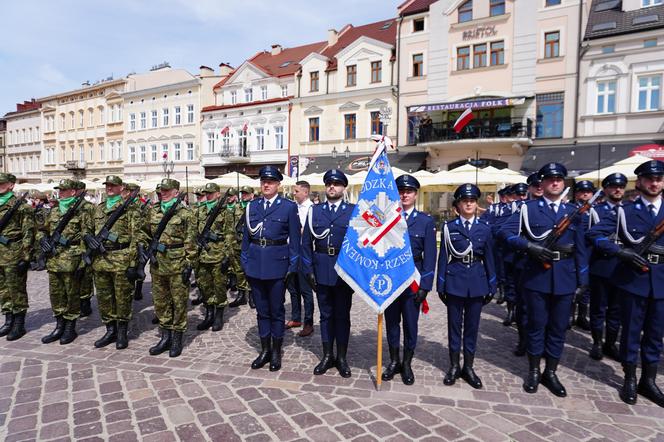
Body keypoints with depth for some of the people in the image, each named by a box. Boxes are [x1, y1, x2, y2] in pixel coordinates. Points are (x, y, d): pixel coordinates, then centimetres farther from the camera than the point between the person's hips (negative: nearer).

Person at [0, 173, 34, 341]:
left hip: (14, 256, -7)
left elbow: (28, 233, -11)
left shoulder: (21, 206, -8)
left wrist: (25, 257, -15)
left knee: (16, 290, 0)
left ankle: (19, 324, 9)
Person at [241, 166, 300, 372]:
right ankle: (265, 350, 26)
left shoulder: (289, 206, -2)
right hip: (255, 263, 3)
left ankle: (276, 352, 23)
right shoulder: (252, 206, 9)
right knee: (261, 310, 13)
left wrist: (293, 267, -6)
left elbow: (294, 239, -2)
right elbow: (246, 236, 12)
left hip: (277, 263, -3)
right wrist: (244, 262, 7)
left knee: (276, 310, 7)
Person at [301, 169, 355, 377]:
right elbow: (306, 243, 5)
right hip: (321, 271, 2)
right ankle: (327, 356, 26)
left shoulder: (354, 211, 0)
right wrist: (308, 270, -1)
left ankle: (341, 358, 23)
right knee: (326, 314, 12)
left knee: (342, 315, 9)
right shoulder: (314, 211, 6)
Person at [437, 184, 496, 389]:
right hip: (455, 281, -1)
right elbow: (443, 257, 0)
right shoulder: (449, 227, 0)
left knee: (472, 325, 10)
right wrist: (441, 285, -2)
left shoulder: (484, 228, 4)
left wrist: (492, 286, 5)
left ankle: (468, 367, 23)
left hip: (477, 281, 2)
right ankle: (454, 366, 21)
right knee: (454, 324, 8)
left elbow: (489, 258, 7)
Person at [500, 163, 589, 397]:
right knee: (536, 325, 8)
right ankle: (533, 372, 22)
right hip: (536, 276, -3)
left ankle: (550, 373, 26)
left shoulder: (574, 211, 9)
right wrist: (531, 247, -21)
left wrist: (582, 280, 6)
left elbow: (580, 248, 9)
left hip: (565, 278, 3)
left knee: (558, 327, 10)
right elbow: (508, 232, -8)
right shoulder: (528, 208, 1)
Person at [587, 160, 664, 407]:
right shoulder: (625, 211, 0)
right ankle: (630, 380, 20)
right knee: (631, 331, 7)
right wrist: (622, 251, -18)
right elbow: (595, 234, -8)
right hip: (633, 278, -3)